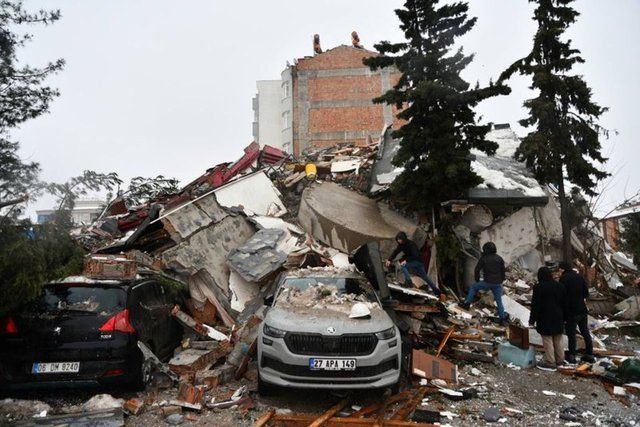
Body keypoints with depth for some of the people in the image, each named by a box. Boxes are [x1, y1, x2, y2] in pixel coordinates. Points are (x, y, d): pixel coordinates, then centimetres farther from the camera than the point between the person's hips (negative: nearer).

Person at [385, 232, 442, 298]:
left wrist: (406, 261, -41)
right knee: (425, 277, 14)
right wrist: (389, 260, -19)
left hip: (418, 261, -9)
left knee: (403, 265, -25)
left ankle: (409, 282, -25)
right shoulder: (401, 245, -1)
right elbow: (395, 252, -5)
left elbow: (415, 255, -31)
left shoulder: (411, 244, -25)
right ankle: (437, 291, 23)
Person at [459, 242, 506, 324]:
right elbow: (503, 271, 10)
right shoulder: (499, 259, 9)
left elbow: (477, 270, 0)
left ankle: (467, 303, 10)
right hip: (497, 284, 3)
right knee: (499, 301, 12)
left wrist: (477, 280, 13)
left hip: (487, 283, -3)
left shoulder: (483, 258, 0)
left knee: (473, 287, 17)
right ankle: (502, 319, 11)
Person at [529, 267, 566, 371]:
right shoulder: (560, 286, 4)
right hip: (558, 319, 7)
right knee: (558, 341, 17)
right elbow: (564, 304, 12)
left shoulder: (539, 288, -15)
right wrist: (563, 318, 22)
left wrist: (532, 320, -4)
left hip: (545, 320, -6)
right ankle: (560, 360, 27)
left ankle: (550, 362, 5)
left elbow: (535, 306, -13)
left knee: (548, 341, 1)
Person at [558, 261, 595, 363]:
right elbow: (586, 294, 9)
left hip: (571, 311, -6)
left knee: (571, 334, 3)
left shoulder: (564, 278, -14)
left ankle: (572, 356, 10)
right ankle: (589, 355, 22)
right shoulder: (580, 277, 5)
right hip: (582, 310, 6)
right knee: (585, 332, 16)